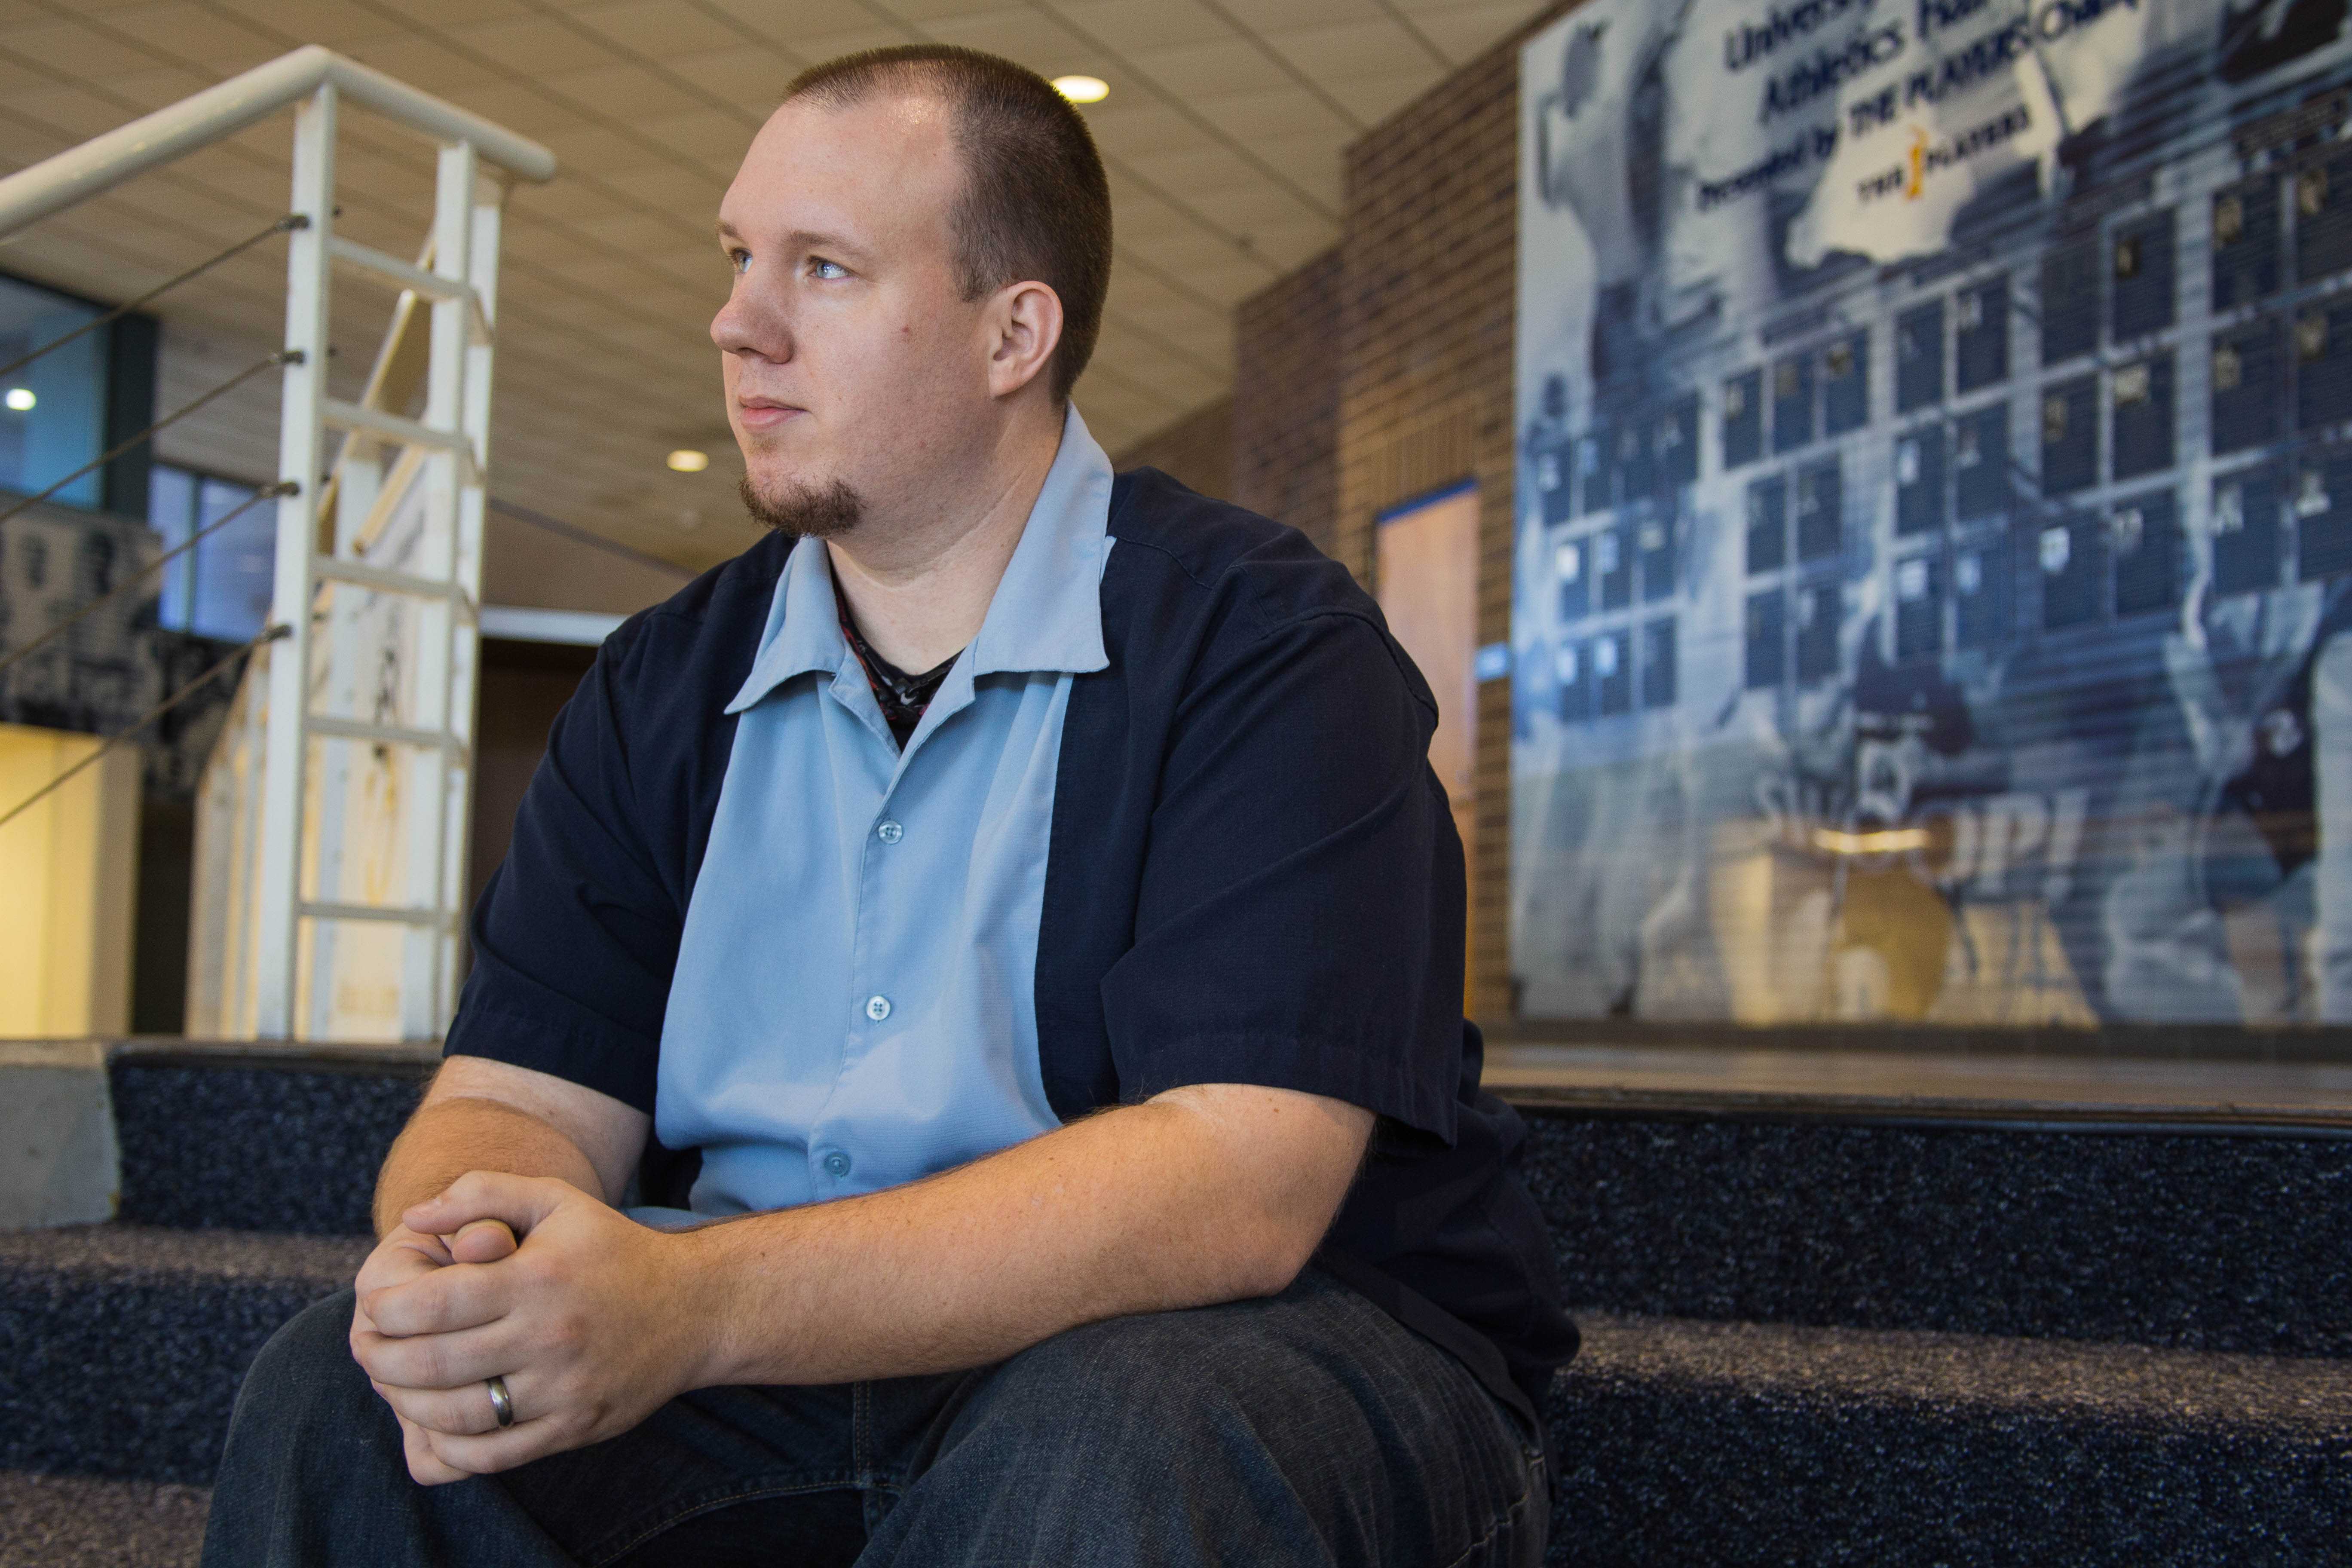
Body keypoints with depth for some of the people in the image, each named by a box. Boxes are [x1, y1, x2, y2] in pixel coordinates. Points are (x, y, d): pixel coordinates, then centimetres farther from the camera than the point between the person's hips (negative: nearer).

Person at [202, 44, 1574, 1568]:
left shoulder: (1262, 641, -12)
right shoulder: (666, 684, 8)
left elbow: (1238, 1182, -24)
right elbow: (523, 1097, 3)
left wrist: (702, 1301, -33)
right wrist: (454, 1267, -23)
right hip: (776, 1375, 4)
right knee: (338, 1404, -18)